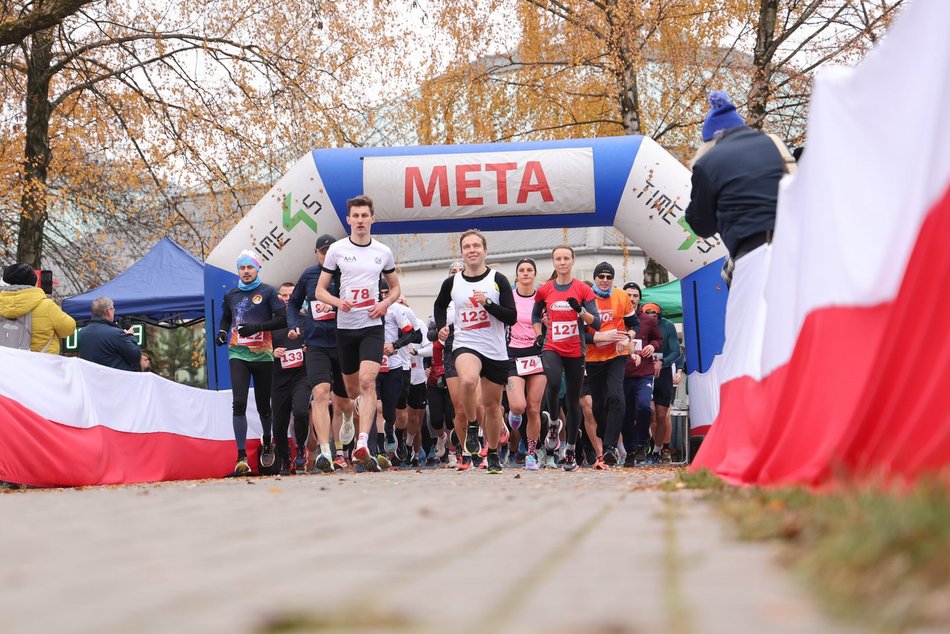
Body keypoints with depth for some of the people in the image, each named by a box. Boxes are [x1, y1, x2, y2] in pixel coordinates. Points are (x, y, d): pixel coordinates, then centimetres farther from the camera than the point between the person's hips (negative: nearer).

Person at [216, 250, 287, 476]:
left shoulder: (268, 292, 1)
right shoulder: (230, 295, 12)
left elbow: (282, 319, -7)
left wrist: (257, 327, -18)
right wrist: (222, 331, 6)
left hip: (262, 355, -2)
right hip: (238, 355, 2)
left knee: (263, 405, 9)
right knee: (239, 403, -14)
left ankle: (267, 443, 37)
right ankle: (241, 457, -17)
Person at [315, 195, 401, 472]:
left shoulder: (383, 252, 6)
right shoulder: (336, 249, 2)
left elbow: (395, 287, 19)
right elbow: (320, 290, 5)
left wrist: (385, 303, -3)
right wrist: (338, 301, -16)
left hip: (372, 326, -1)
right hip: (345, 327, 1)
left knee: (367, 382, -18)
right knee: (352, 390, 9)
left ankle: (363, 446, -26)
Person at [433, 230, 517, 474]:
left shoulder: (498, 280, -3)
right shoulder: (452, 283, 3)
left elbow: (512, 317, -9)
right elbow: (439, 305, 25)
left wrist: (487, 303, -21)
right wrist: (441, 327, 9)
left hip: (496, 351, 1)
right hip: (465, 345, -1)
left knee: (492, 404, 9)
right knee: (468, 380, -34)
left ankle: (493, 454, 28)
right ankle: (472, 426, -9)